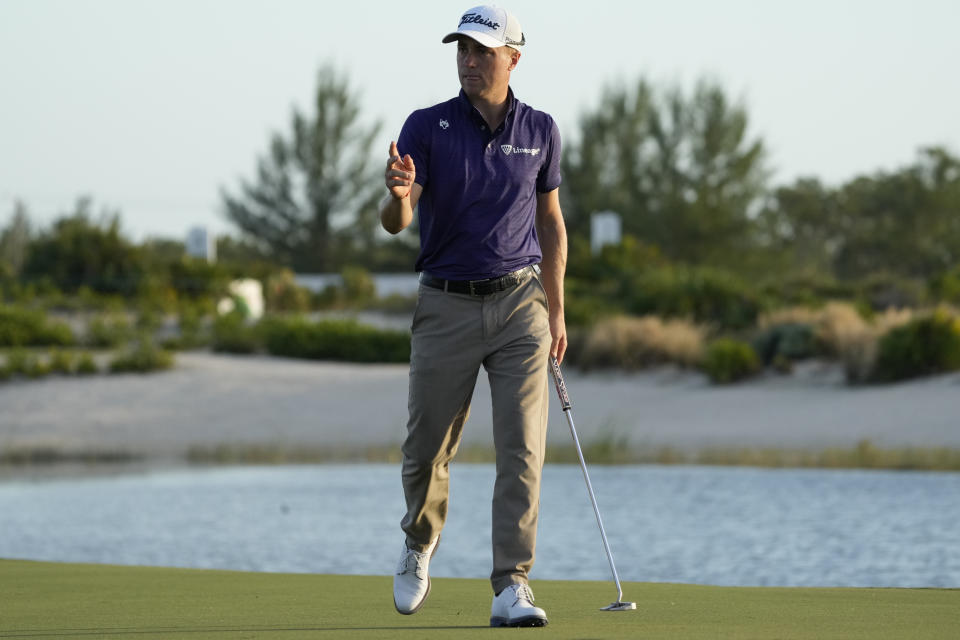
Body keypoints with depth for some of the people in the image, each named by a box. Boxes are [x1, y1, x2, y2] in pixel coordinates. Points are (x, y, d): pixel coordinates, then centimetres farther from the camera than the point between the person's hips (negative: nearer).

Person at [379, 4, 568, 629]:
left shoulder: (540, 131, 4)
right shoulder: (426, 127, -3)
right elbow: (395, 221, -11)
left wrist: (556, 310, 10)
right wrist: (398, 195, -35)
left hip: (520, 302, 1)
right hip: (446, 305, -1)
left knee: (523, 448, -11)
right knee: (427, 449, 7)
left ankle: (512, 587, -11)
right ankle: (420, 544, 37)